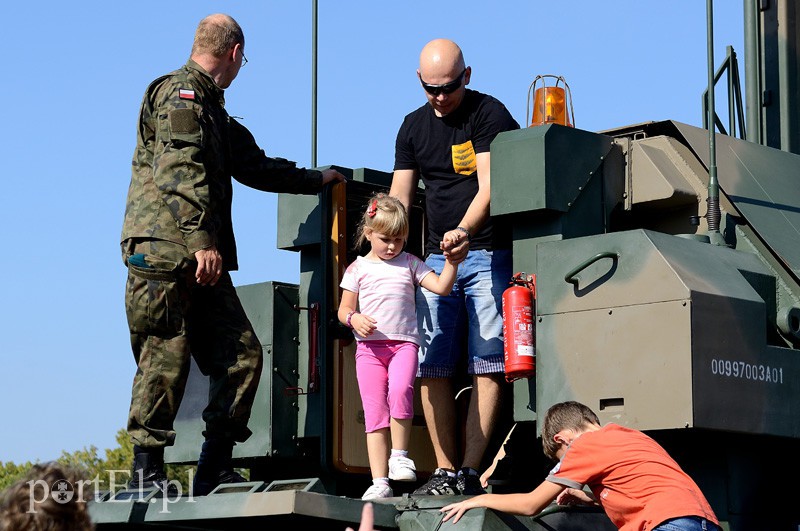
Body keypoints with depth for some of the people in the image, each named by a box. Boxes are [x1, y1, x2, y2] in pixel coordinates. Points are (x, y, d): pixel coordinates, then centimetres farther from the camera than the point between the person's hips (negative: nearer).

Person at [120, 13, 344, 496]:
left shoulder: (211, 109, 27)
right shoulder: (179, 93, -5)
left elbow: (254, 166, 37)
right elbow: (181, 171, -17)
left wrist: (318, 180, 46)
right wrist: (202, 240, -24)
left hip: (201, 259, 10)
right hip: (166, 251, -10)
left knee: (242, 354, 4)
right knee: (167, 358, -9)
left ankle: (215, 467, 7)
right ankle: (146, 471, -4)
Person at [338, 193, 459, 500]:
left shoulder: (409, 263, 14)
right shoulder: (357, 269, 12)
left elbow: (441, 287, 7)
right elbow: (344, 309, 11)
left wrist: (452, 261, -7)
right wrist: (354, 319, -10)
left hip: (404, 342, 0)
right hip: (369, 346, 0)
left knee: (400, 390, -29)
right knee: (374, 412, -4)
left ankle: (399, 455, -13)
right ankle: (380, 482, -5)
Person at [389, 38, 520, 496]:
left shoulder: (489, 114, -4)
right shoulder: (414, 127, 14)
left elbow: (488, 187, -14)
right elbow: (398, 199, 12)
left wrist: (463, 232, -31)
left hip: (488, 254, -5)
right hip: (438, 257, 5)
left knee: (488, 365, -10)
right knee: (431, 367, -2)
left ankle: (470, 471, -11)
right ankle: (444, 470, 1)